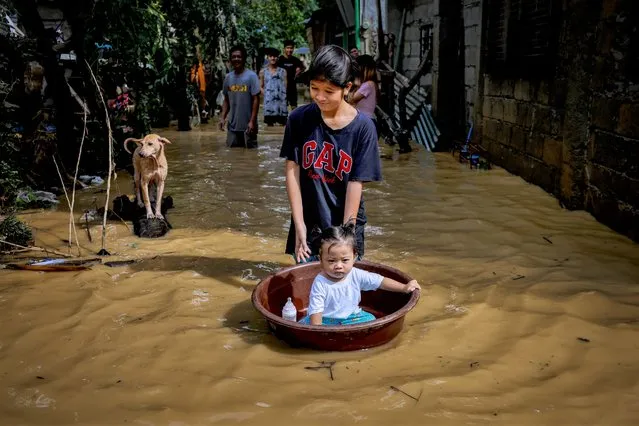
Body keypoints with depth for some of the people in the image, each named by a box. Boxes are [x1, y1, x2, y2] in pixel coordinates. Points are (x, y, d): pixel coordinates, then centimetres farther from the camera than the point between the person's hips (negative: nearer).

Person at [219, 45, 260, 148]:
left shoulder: (251, 76, -8)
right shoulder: (228, 77, 7)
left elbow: (256, 100, -10)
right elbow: (226, 100, 15)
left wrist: (252, 121, -15)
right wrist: (223, 117, 4)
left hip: (248, 125, -4)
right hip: (232, 125, 5)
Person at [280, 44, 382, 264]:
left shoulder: (362, 127, -11)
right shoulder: (299, 119, -5)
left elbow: (356, 183, -11)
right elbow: (292, 171, -5)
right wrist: (299, 226, -8)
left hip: (346, 224, -1)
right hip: (307, 223, 2)